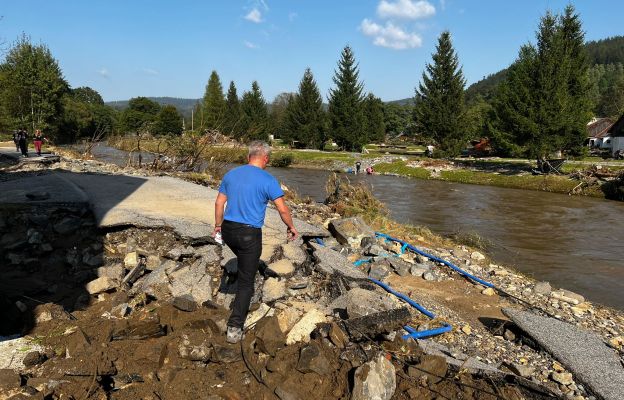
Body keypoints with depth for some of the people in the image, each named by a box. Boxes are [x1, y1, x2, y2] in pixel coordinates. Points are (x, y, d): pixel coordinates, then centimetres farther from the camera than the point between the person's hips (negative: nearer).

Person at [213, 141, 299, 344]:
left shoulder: (231, 174, 6)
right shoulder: (268, 180, -10)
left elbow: (219, 202, 10)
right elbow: (282, 209, -10)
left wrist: (218, 225, 22)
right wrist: (291, 228, 6)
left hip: (228, 230, 6)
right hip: (249, 234, -5)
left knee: (245, 263, 33)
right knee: (246, 281, 3)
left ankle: (242, 301, 42)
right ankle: (234, 328, 3)